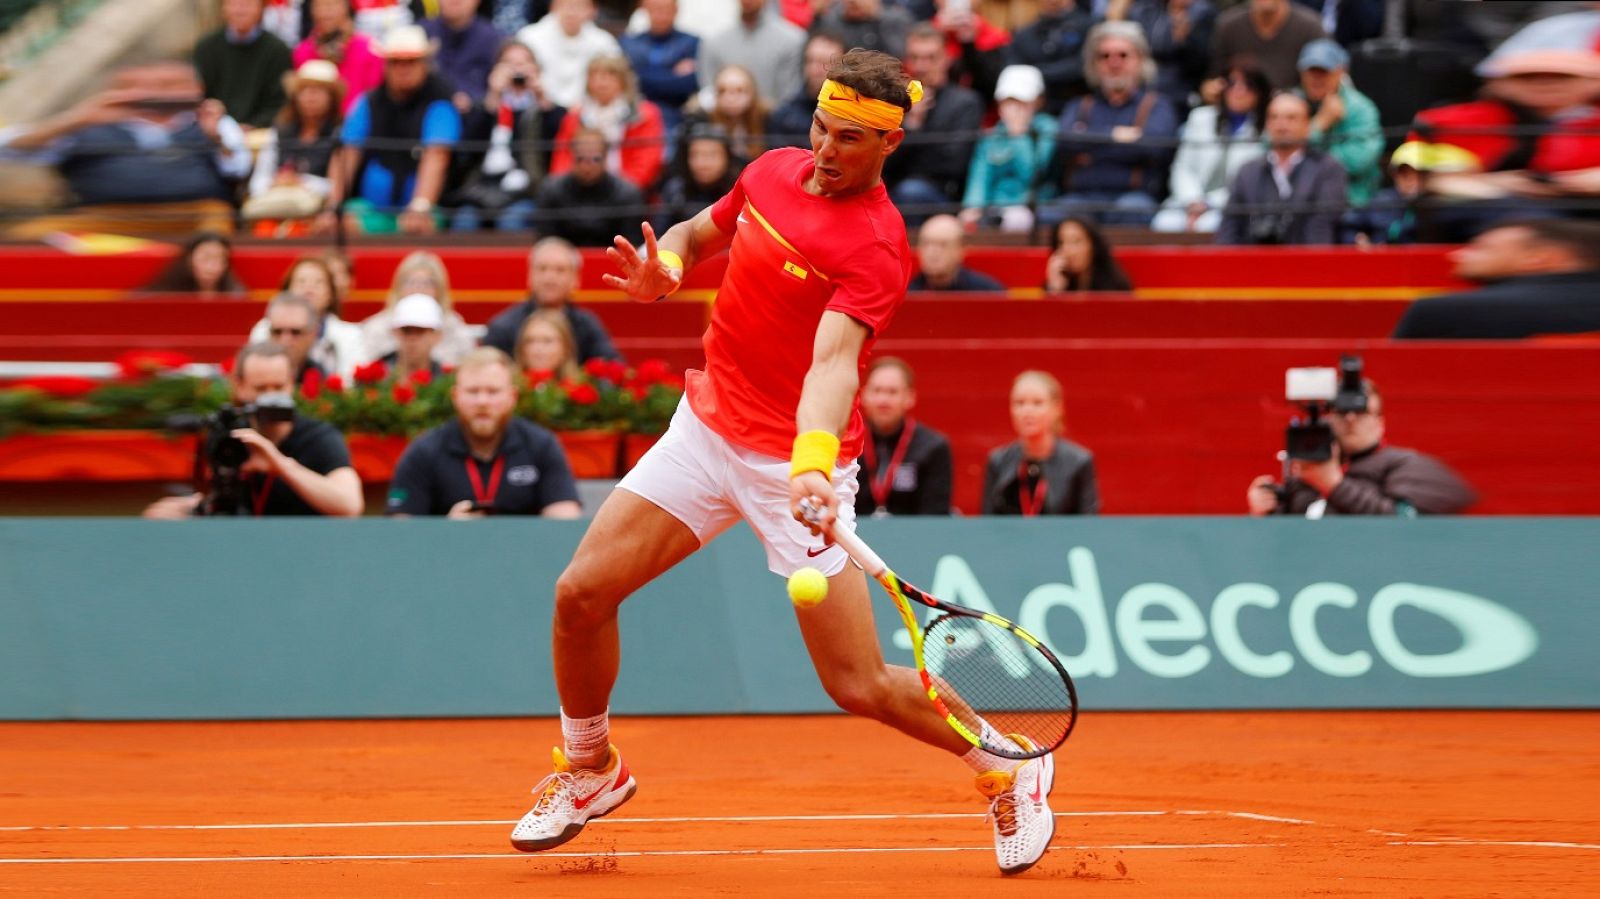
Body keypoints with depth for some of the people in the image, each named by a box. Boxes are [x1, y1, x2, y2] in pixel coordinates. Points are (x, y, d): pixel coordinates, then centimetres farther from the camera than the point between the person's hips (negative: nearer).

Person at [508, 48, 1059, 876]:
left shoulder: (875, 247, -21)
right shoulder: (773, 172, 1)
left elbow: (833, 361, -35)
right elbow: (696, 233, 20)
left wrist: (813, 462, -54)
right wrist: (663, 267, -5)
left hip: (798, 462, -6)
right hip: (707, 429, 6)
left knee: (859, 686, -7)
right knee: (582, 592, -5)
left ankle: (1008, 770, 18)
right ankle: (589, 769, 21)